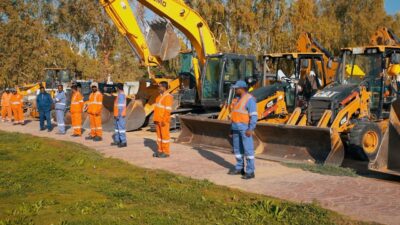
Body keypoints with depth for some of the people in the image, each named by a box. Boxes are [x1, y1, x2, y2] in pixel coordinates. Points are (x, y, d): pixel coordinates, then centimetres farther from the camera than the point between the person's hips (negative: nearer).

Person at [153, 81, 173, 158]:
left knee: (165, 135, -3)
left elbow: (168, 110, -18)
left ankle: (166, 152, 3)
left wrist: (164, 120, -21)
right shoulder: (160, 96, 15)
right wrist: (155, 119, 15)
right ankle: (160, 150, 18)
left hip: (163, 121, -9)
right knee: (159, 135, 11)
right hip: (158, 120, 9)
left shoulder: (168, 97, -14)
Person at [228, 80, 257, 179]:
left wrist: (250, 129, -24)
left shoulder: (249, 99, -13)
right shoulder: (239, 99, 15)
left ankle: (250, 172, -2)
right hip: (237, 128, 9)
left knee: (248, 149, -6)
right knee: (237, 148, 13)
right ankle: (239, 168, 23)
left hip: (245, 128, -9)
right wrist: (233, 128, 17)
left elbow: (253, 116, -18)